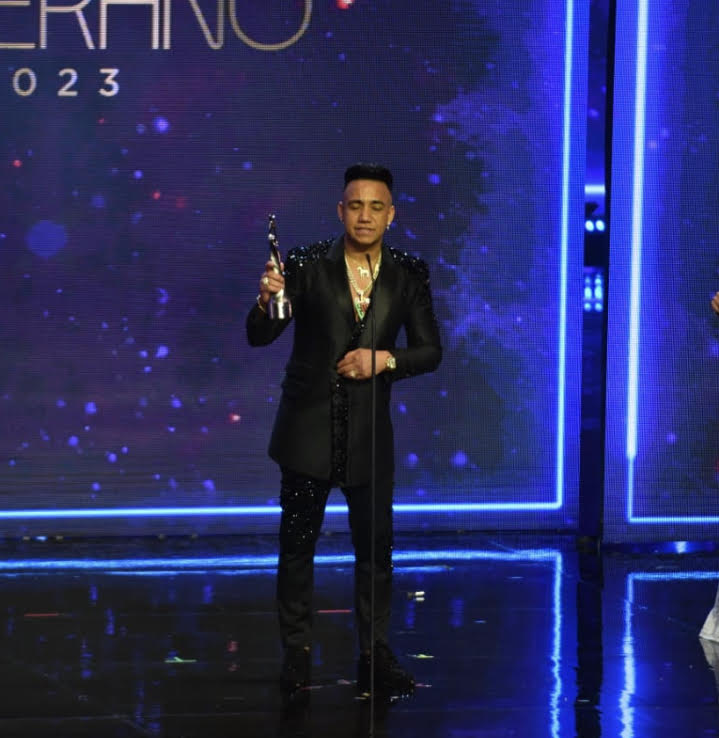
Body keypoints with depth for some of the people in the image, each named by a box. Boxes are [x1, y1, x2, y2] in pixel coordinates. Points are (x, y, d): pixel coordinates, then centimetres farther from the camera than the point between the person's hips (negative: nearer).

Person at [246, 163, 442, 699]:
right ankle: (296, 658, 13)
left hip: (368, 430, 2)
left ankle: (376, 660, 12)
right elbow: (259, 337, -9)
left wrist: (384, 360, -15)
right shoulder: (307, 266, -6)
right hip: (309, 427, -1)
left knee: (376, 546, 3)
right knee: (297, 544, 4)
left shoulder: (408, 275, 0)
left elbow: (430, 351, 2)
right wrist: (267, 300, -30)